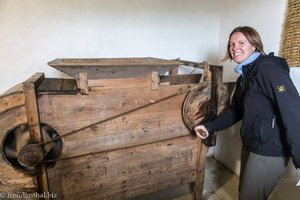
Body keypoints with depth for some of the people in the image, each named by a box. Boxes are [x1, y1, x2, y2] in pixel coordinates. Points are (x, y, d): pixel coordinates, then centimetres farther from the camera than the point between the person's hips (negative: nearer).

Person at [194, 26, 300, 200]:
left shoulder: (268, 69, -20)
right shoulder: (244, 76, 9)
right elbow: (235, 111, 13)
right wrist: (209, 127, 5)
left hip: (269, 151, -9)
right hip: (250, 146, 9)